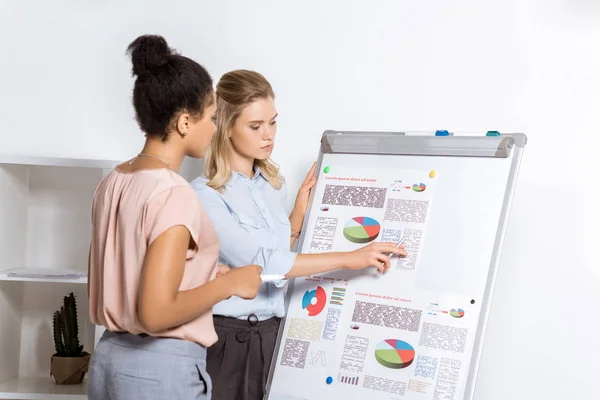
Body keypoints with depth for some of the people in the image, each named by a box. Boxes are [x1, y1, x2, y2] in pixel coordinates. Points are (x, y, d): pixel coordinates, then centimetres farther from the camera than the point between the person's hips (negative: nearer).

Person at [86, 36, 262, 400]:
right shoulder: (175, 194, -20)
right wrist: (229, 283, -13)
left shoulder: (112, 183, 5)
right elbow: (156, 312, -25)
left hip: (110, 357, 8)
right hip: (163, 368, -8)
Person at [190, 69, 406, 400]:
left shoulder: (272, 182, 7)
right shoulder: (206, 195, -16)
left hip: (272, 330, 6)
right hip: (229, 336, -6)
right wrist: (348, 259, -23)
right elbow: (261, 261, -23)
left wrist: (303, 203, 5)